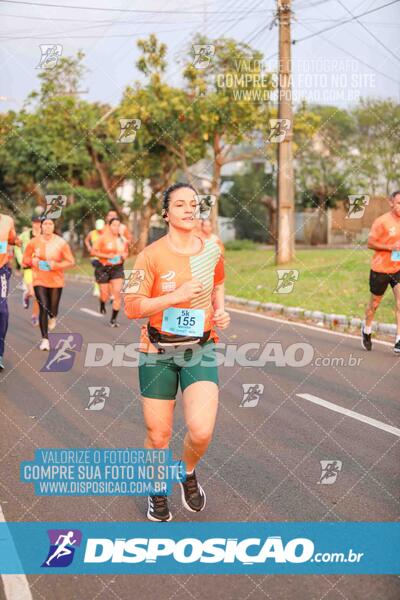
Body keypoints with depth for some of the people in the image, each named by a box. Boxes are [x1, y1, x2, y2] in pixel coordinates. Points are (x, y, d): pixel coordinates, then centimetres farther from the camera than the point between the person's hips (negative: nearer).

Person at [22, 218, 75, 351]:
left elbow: (71, 261, -4)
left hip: (56, 281, 0)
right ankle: (45, 339, -2)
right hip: (39, 280, 0)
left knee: (53, 309, 5)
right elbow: (26, 258, 9)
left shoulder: (61, 243, -7)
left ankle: (53, 318, 46)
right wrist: (32, 261, -13)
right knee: (43, 308, -10)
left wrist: (56, 265, -19)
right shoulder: (34, 242, -4)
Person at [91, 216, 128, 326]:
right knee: (105, 294, 4)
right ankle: (102, 305, 42)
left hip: (117, 268, 3)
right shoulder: (103, 238, -8)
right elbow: (93, 251, -9)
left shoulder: (123, 240, 5)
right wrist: (106, 256, -19)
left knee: (117, 293, -9)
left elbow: (126, 252, 21)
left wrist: (124, 256, -3)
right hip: (103, 268, -3)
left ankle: (113, 319, 1)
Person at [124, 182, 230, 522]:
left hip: (201, 349, 2)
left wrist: (220, 309, 6)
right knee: (158, 436, 6)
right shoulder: (152, 255, -10)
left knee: (201, 431, -17)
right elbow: (132, 308, -13)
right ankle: (157, 491, 37)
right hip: (159, 351, -1)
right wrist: (177, 296, -22)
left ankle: (189, 472, 19)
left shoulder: (212, 250, 2)